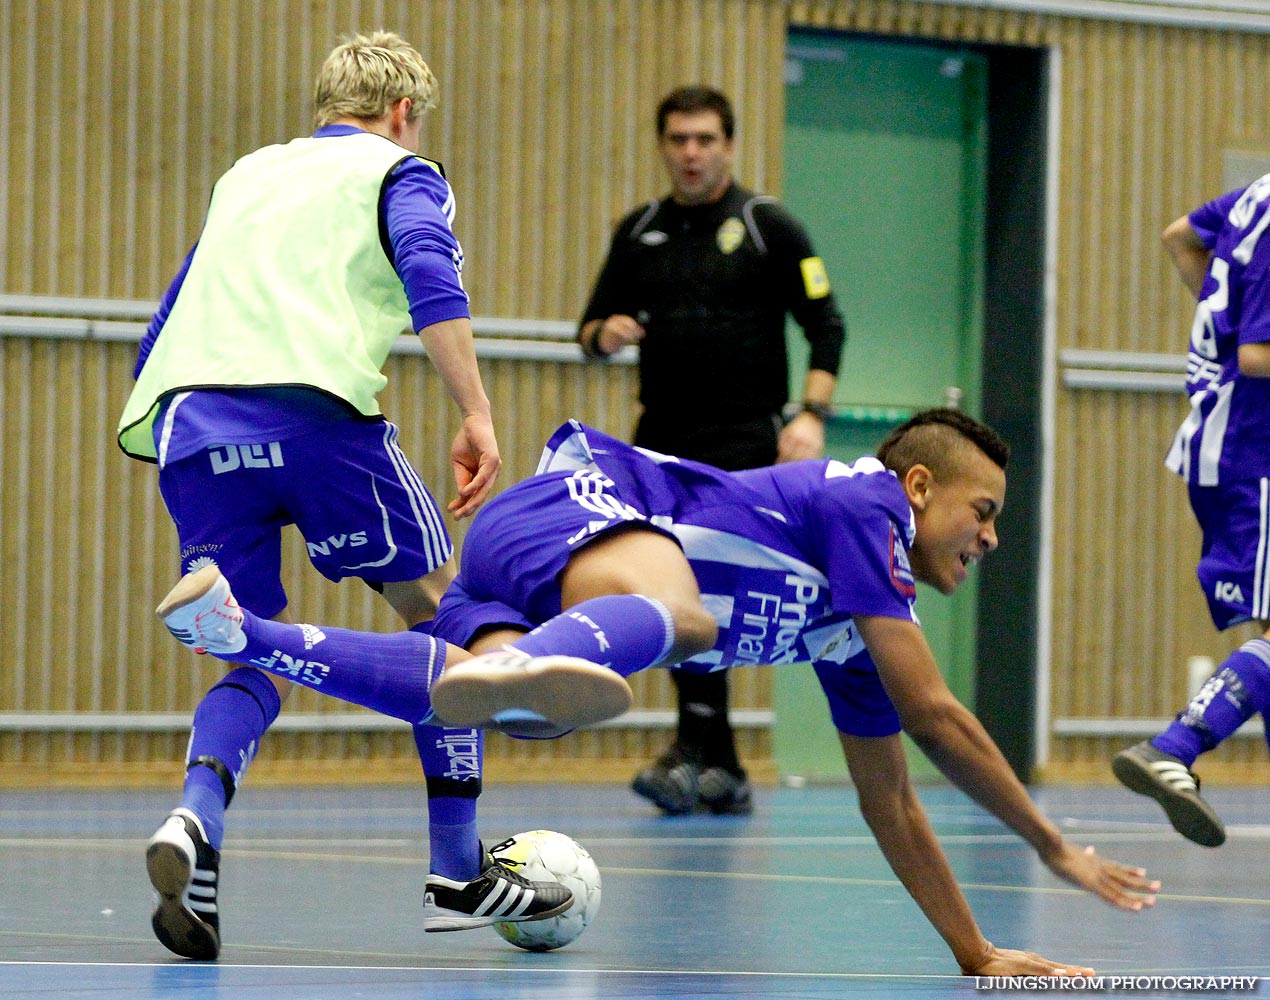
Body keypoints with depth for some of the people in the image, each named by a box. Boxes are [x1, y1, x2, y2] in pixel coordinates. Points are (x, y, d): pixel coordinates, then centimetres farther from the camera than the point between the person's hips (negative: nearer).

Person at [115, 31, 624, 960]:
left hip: (189, 423, 5)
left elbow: (165, 327, 31)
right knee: (439, 613, 15)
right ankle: (458, 871, 15)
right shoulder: (397, 171, 16)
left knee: (263, 664, 12)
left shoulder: (244, 176, 32)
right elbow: (430, 276, -5)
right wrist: (477, 415, -11)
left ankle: (195, 818, -20)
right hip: (315, 410, -5)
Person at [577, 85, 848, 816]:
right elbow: (595, 324, 17)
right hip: (662, 441, 5)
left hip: (742, 442, -5)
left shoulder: (768, 226, -1)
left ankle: (697, 754, -19)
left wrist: (812, 414, -14)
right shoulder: (639, 233, 12)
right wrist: (603, 334, -8)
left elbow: (826, 325, -2)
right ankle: (722, 772, 12)